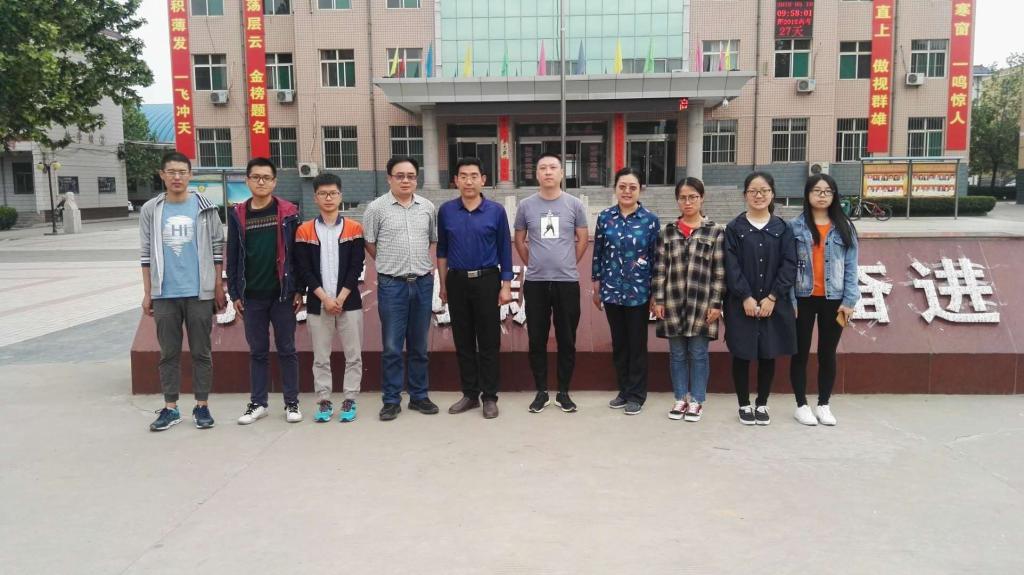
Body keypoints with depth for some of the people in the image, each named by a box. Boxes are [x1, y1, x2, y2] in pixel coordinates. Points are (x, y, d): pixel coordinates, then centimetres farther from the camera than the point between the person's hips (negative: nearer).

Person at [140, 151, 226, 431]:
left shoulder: (205, 207, 1)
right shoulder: (150, 210, 5)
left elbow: (217, 249, 3)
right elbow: (147, 254, 7)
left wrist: (219, 288, 0)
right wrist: (147, 294, 5)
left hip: (200, 293, -1)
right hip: (164, 295, 2)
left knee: (201, 352, 6)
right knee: (169, 353, 9)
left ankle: (202, 406, 16)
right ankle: (170, 408, 18)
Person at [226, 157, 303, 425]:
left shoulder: (288, 212, -1)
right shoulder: (237, 214, 5)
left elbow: (297, 253, -1)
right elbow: (233, 256, 7)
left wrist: (299, 290, -5)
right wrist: (234, 293, 3)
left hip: (282, 293, -2)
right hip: (252, 296, 2)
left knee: (286, 350, 6)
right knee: (258, 351, 10)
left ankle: (292, 402, 15)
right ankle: (257, 403, 20)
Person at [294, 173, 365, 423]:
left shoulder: (354, 228, 3)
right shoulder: (304, 231, 4)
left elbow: (356, 267, -2)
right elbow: (303, 270, -2)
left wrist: (340, 298, -11)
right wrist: (325, 298, -12)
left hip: (349, 303, 0)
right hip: (317, 305, 0)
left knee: (353, 355, 4)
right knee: (320, 357, 7)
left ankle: (349, 401, 15)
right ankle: (324, 402, 17)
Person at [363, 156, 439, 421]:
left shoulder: (427, 207, 7)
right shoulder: (377, 207, -3)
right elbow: (368, 244, 2)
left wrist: (426, 265, 10)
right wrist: (390, 264, 5)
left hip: (423, 283, 3)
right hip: (392, 285, -3)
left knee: (419, 345, 11)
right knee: (392, 346, 3)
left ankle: (419, 396, 23)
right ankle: (391, 400, 13)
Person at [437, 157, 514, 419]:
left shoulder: (496, 211, -3)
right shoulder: (446, 210, 3)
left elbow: (505, 250, 1)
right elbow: (442, 250, 10)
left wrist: (506, 285, -3)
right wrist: (443, 285, 8)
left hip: (487, 281, -2)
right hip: (457, 282, 2)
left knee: (489, 342, 2)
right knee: (463, 342, 10)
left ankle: (489, 397, 13)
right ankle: (470, 394, 21)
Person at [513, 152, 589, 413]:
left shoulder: (574, 204, 1)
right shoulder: (526, 205, 3)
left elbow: (583, 239, 9)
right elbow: (519, 240, 14)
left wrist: (567, 264, 10)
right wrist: (534, 264, 12)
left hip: (567, 282, 0)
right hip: (535, 283, 1)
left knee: (566, 340, 6)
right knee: (537, 340, 6)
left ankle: (563, 392, 18)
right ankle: (541, 392, 18)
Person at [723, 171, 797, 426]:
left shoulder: (782, 228, 5)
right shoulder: (734, 228, 1)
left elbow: (789, 265, -1)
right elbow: (731, 266, -5)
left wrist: (772, 297, -11)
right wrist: (746, 297, -14)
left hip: (774, 303, 1)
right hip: (741, 304, -1)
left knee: (768, 355, 8)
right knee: (741, 355, 4)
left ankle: (762, 404, 23)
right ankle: (744, 405, 19)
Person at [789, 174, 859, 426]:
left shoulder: (844, 228, 3)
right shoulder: (795, 226, -2)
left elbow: (850, 266, 2)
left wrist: (849, 301, -5)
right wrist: (789, 300, -10)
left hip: (833, 299, 2)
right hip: (803, 298, -1)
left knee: (827, 353, 10)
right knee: (801, 353, 6)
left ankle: (823, 405, 22)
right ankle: (801, 405, 17)